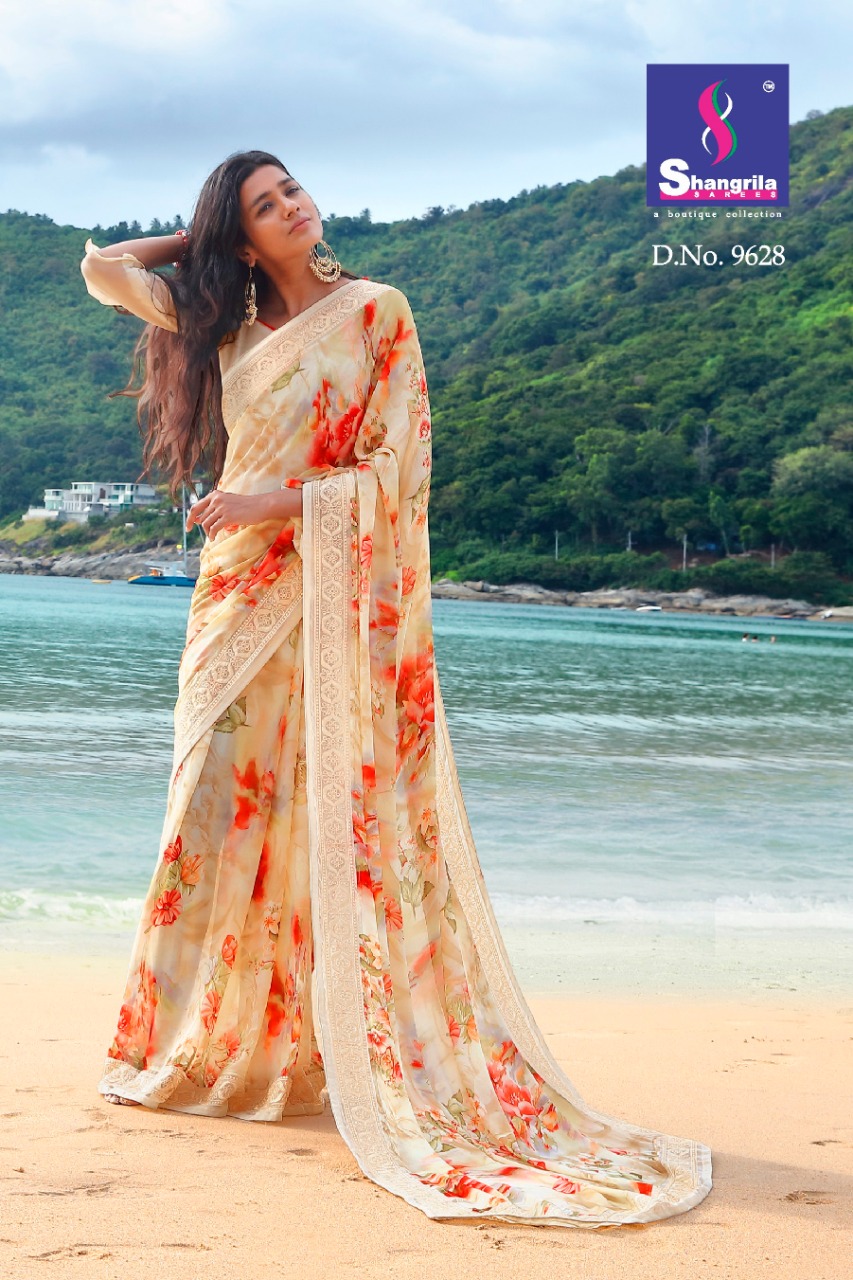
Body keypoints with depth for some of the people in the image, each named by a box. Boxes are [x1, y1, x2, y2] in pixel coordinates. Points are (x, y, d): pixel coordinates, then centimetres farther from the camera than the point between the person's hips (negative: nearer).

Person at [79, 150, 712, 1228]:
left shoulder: (375, 311, -1)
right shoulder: (228, 324, 13)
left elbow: (396, 467, -7)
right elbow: (103, 266, 18)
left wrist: (277, 502, -13)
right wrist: (198, 242, 21)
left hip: (335, 592, -5)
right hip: (240, 594, 5)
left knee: (342, 820, -7)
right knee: (223, 808, 7)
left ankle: (384, 1062, -3)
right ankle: (212, 1041, 18)